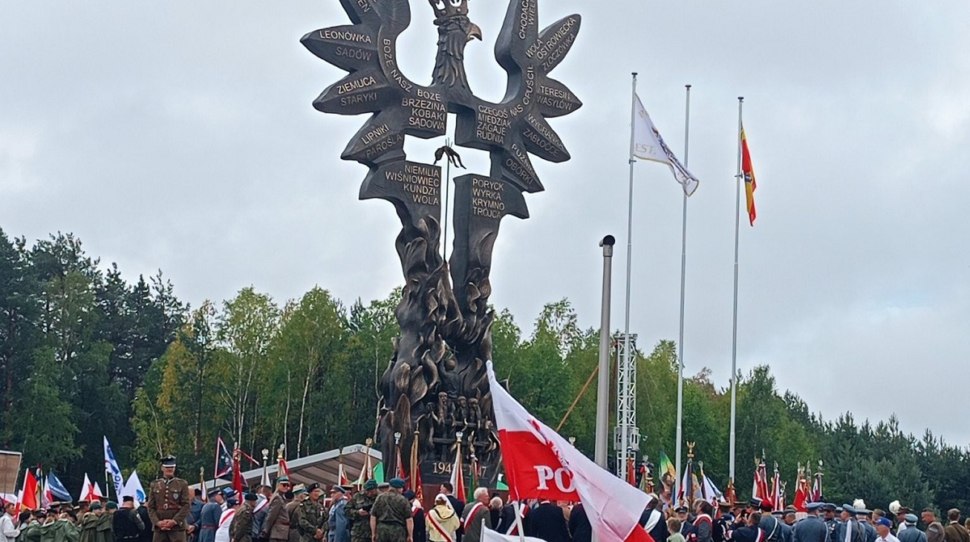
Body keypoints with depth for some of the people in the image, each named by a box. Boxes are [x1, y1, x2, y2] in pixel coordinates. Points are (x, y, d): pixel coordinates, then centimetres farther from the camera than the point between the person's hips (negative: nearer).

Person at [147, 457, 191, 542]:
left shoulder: (182, 484, 6)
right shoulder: (154, 485, 13)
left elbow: (186, 505, -1)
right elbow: (150, 507, 8)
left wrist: (174, 521, -12)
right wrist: (157, 522, -8)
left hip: (177, 527, -2)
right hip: (159, 528, 2)